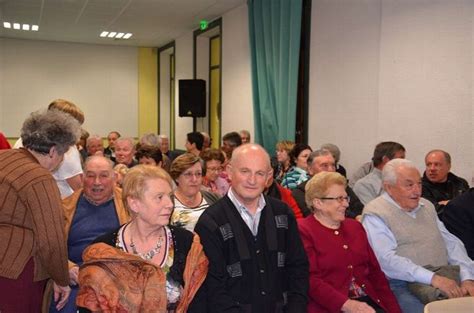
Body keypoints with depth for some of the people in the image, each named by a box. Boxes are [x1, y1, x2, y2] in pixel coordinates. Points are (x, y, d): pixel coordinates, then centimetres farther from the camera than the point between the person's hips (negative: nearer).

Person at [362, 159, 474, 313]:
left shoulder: (427, 206, 18)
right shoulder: (375, 214, -5)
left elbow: (452, 242, 13)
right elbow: (387, 259, -16)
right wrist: (433, 278, -22)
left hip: (446, 276, 6)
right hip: (404, 284, -6)